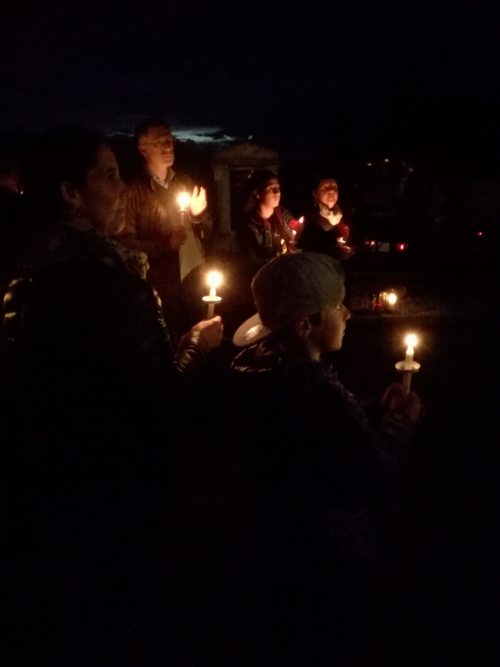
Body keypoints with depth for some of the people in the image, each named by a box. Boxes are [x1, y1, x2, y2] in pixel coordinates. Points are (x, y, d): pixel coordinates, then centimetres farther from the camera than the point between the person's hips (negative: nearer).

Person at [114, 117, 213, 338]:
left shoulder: (185, 182, 13)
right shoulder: (133, 190, -4)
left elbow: (207, 232, 16)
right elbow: (126, 241, -10)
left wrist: (199, 214, -5)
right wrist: (166, 245, -23)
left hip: (197, 281, 5)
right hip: (164, 288, -5)